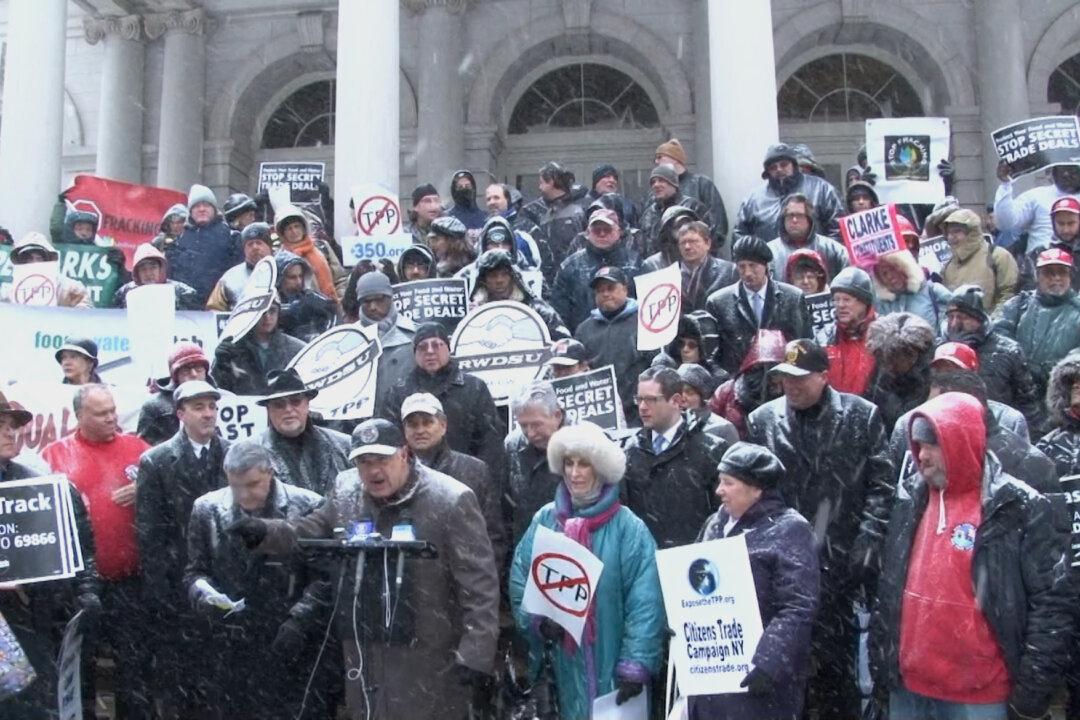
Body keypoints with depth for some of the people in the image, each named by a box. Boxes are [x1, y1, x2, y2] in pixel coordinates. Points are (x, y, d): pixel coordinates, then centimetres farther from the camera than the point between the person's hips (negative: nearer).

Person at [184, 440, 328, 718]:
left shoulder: (307, 506, -7)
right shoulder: (208, 509, 4)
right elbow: (194, 571, 10)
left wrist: (299, 621, -14)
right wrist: (204, 593, -11)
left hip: (290, 648, -2)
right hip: (231, 647, 3)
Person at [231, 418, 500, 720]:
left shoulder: (451, 500, -14)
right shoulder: (345, 490, 3)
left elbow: (479, 586, -14)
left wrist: (475, 655, -18)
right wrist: (265, 532, -3)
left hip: (428, 661, -5)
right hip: (364, 655, 5)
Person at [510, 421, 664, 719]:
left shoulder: (627, 527, -9)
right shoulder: (546, 520, 1)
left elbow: (645, 603, -12)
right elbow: (520, 580, 2)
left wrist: (636, 667, -18)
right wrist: (538, 620, -15)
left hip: (612, 665, -2)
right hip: (564, 664, 3)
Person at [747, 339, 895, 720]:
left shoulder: (861, 415, 1)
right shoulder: (762, 420, 4)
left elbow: (882, 483, 1)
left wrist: (868, 539, -7)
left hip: (842, 560, -1)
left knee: (837, 657, 6)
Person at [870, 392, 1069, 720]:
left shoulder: (1020, 509, -9)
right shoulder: (910, 500, 6)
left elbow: (1050, 602, -9)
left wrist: (1033, 689, -10)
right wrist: (879, 659, 12)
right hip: (907, 688, 5)